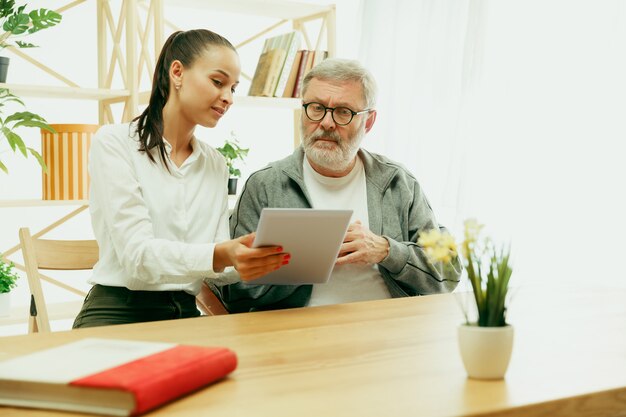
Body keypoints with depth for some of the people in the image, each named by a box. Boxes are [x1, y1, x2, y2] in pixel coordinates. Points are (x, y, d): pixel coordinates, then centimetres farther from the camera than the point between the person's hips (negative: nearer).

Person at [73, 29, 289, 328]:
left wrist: (262, 260, -13)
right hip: (118, 313, -5)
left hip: (186, 316, 5)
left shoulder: (216, 165, 14)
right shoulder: (114, 143, -4)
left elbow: (218, 265, 8)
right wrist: (220, 256, -33)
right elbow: (137, 253, -17)